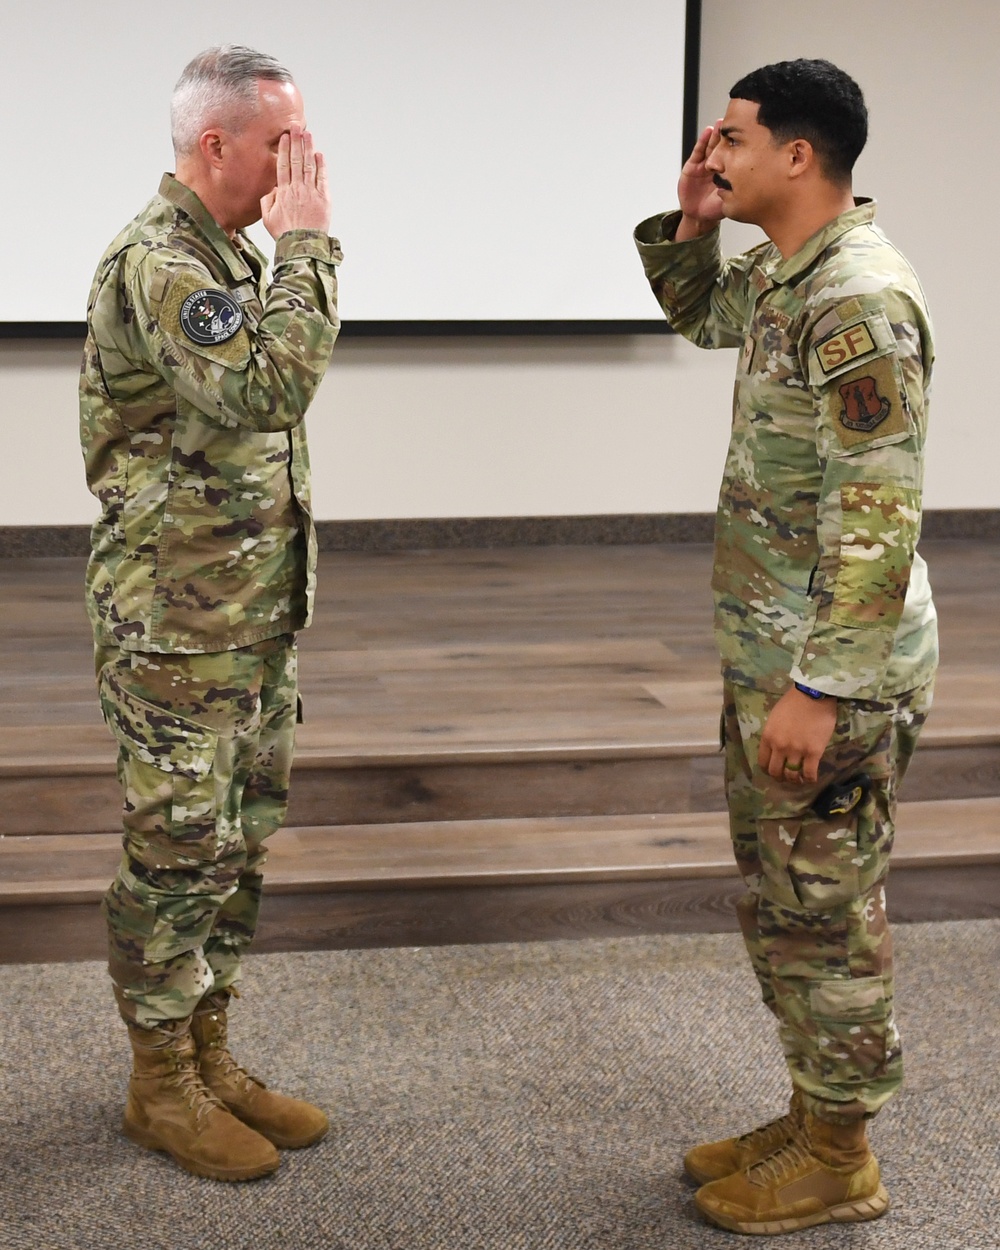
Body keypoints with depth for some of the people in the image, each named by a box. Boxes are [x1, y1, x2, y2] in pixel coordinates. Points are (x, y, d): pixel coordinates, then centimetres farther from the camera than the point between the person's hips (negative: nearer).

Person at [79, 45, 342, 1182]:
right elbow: (271, 385, -33)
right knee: (178, 855, 1)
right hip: (176, 628, -9)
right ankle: (161, 1087, 16)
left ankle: (208, 1055, 27)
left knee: (237, 850, 15)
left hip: (255, 619, 9)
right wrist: (307, 246, -22)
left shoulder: (229, 253, 14)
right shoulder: (155, 260, -18)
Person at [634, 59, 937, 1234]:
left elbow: (877, 517, -25)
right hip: (767, 655, 10)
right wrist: (691, 220, 11)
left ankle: (838, 1160, 20)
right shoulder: (782, 272, 8)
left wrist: (818, 687, -25)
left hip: (831, 671, -10)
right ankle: (809, 1119, 34)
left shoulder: (860, 301, -21)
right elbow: (699, 313, 31)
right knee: (779, 903, 19)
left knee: (826, 915, 4)